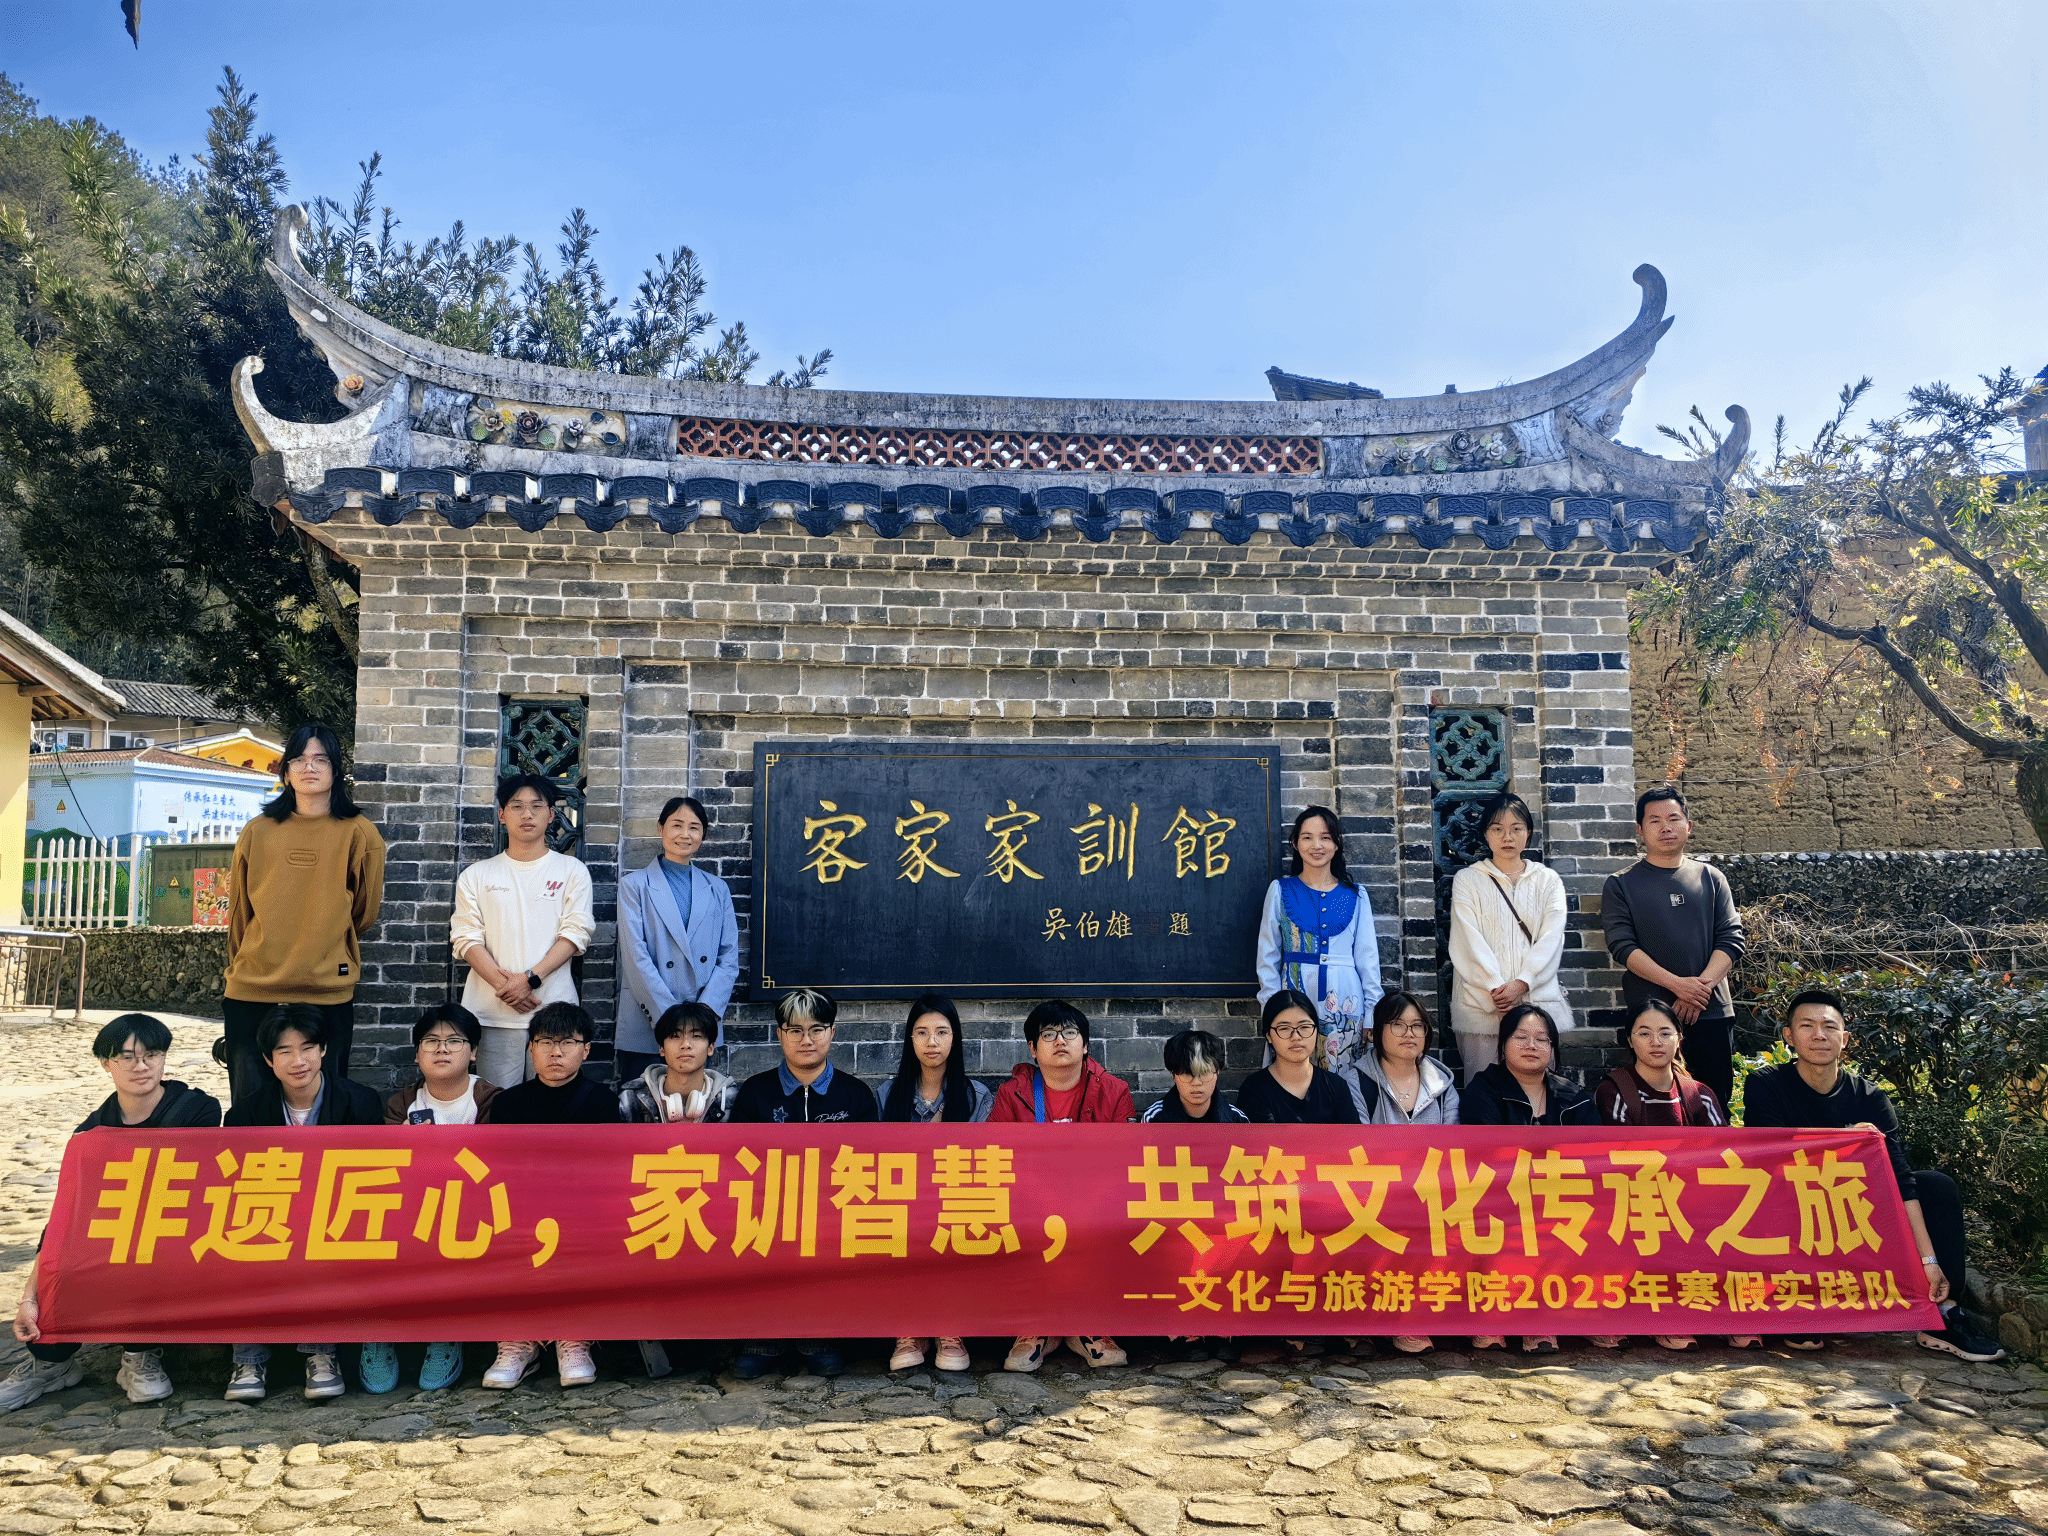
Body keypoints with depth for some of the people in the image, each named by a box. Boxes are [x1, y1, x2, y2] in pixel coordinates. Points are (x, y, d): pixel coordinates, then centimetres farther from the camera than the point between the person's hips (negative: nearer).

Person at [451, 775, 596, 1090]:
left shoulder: (572, 871, 9)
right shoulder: (477, 875, 12)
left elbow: (576, 933, 0)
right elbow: (466, 938, 4)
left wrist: (531, 978, -12)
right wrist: (503, 984, -11)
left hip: (554, 1008, -1)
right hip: (492, 1012, 1)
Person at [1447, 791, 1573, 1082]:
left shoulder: (1547, 880, 14)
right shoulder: (1467, 880, 9)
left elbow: (1551, 938, 2)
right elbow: (1470, 941, -1)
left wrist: (1521, 983, -12)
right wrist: (1497, 989, -13)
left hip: (1538, 1000, 2)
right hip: (1481, 1003, -1)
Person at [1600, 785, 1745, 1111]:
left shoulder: (1711, 878, 12)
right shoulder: (1621, 885, 4)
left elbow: (1731, 938, 4)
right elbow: (1622, 946, -6)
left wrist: (1701, 987, -11)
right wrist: (1678, 984, -17)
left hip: (1712, 1011, 2)